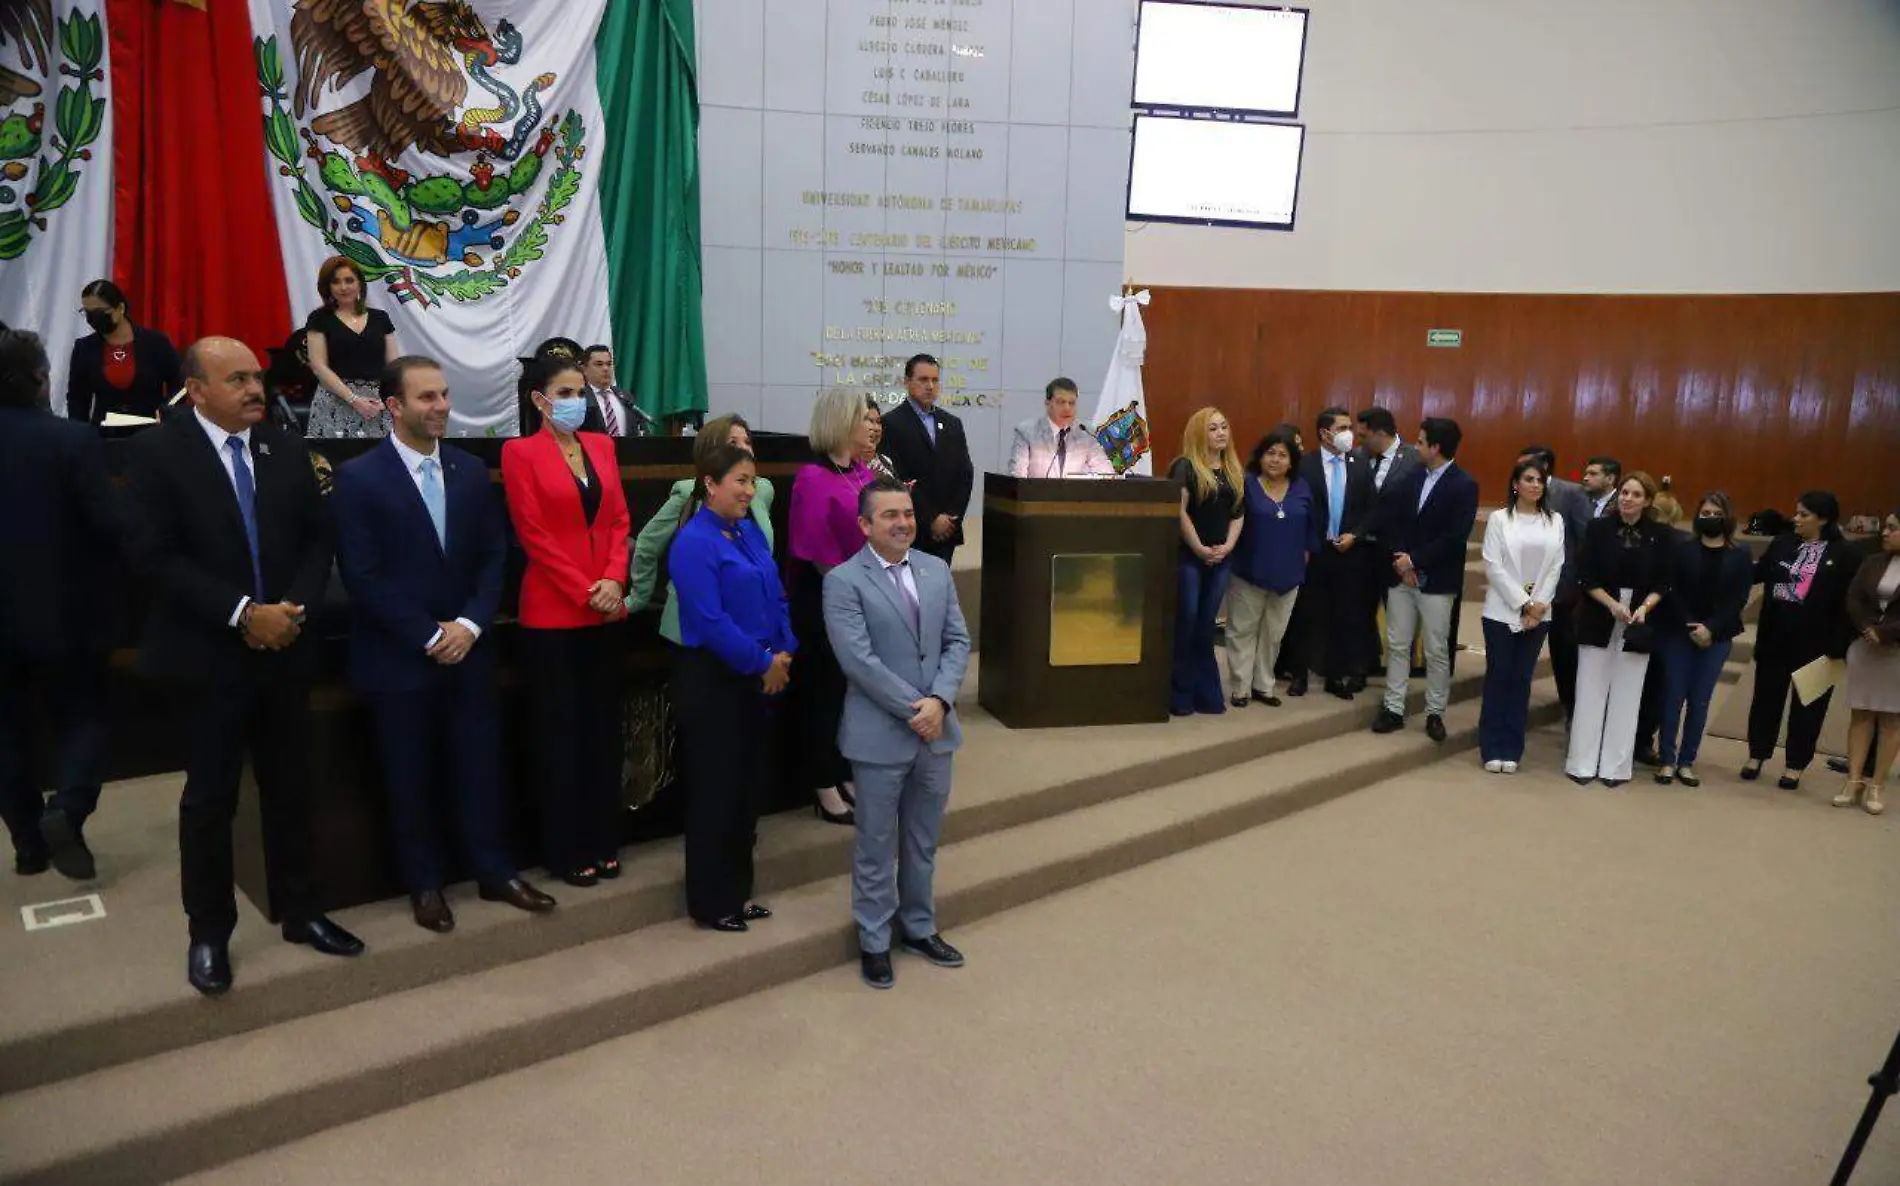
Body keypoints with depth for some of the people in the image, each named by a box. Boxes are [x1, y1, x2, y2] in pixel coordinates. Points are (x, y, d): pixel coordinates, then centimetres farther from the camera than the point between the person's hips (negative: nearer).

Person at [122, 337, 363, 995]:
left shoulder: (286, 448, 6)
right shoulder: (155, 451, -7)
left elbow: (317, 539, 6)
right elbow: (153, 556, -14)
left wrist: (293, 607, -11)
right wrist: (242, 613, -19)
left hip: (284, 648, 4)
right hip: (207, 655, -4)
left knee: (289, 788, 13)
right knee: (210, 799, 8)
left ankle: (299, 912, 27)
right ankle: (209, 932, 24)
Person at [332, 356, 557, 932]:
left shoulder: (472, 472, 7)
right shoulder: (357, 478, -7)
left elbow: (494, 557, 5)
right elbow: (363, 576, -12)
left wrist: (470, 625, -8)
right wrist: (429, 635, -14)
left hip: (467, 649, 4)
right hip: (398, 657, -3)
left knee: (479, 766, 10)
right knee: (410, 777, 8)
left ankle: (494, 871, 23)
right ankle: (425, 884, 23)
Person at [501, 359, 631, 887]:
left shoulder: (601, 445, 12)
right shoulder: (521, 452, -4)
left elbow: (619, 519, 9)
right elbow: (533, 534, -10)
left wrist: (614, 580, -7)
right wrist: (584, 592, -14)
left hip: (606, 608, 5)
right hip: (553, 610, -5)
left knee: (603, 727, 10)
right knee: (559, 732, 3)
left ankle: (603, 842, 21)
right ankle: (566, 851, 13)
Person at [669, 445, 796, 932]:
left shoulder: (751, 531, 9)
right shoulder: (694, 542, -15)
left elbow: (775, 597, 11)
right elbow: (710, 620, -22)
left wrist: (783, 654, -3)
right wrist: (762, 664, -16)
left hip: (759, 678, 8)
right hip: (712, 679, -8)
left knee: (750, 783, 15)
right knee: (715, 789, 2)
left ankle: (738, 890, 29)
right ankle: (711, 903, 17)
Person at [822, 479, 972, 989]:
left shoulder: (937, 570, 7)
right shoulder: (843, 581, -11)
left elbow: (958, 641, 5)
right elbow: (858, 660, -17)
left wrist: (939, 700, -11)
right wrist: (913, 709, -17)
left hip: (936, 728, 5)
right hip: (880, 734, -5)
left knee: (923, 841, 18)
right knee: (876, 846, 9)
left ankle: (919, 928, 35)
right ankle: (874, 941, 25)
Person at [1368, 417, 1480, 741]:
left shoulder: (1465, 485, -8)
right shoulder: (1412, 476, 7)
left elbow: (1455, 538, -16)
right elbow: (1385, 517, 5)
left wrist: (1414, 560, -15)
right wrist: (1400, 557, -7)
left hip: (1437, 581, -5)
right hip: (1401, 574, 5)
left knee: (1437, 651, 4)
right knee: (1397, 645, 7)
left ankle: (1435, 713, 15)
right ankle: (1393, 709, 15)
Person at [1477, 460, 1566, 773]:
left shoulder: (1555, 521, 5)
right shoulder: (1499, 518, -3)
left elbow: (1556, 567, 4)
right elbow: (1493, 566, -8)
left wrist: (1540, 604, -8)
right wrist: (1523, 602, -11)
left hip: (1539, 614, 3)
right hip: (1502, 611, -2)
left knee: (1521, 680, 7)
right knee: (1498, 678, 1)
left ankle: (1512, 749, 13)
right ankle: (1492, 749, 9)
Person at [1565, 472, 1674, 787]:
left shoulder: (1661, 536, 2)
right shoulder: (1598, 529, 0)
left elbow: (1663, 583, 2)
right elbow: (1586, 577, -3)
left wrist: (1644, 607, -15)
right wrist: (1612, 604, -16)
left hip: (1638, 626, 1)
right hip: (1597, 621, 0)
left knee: (1626, 696, 4)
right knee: (1591, 692, 2)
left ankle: (1616, 767, 12)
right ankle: (1583, 764, 8)